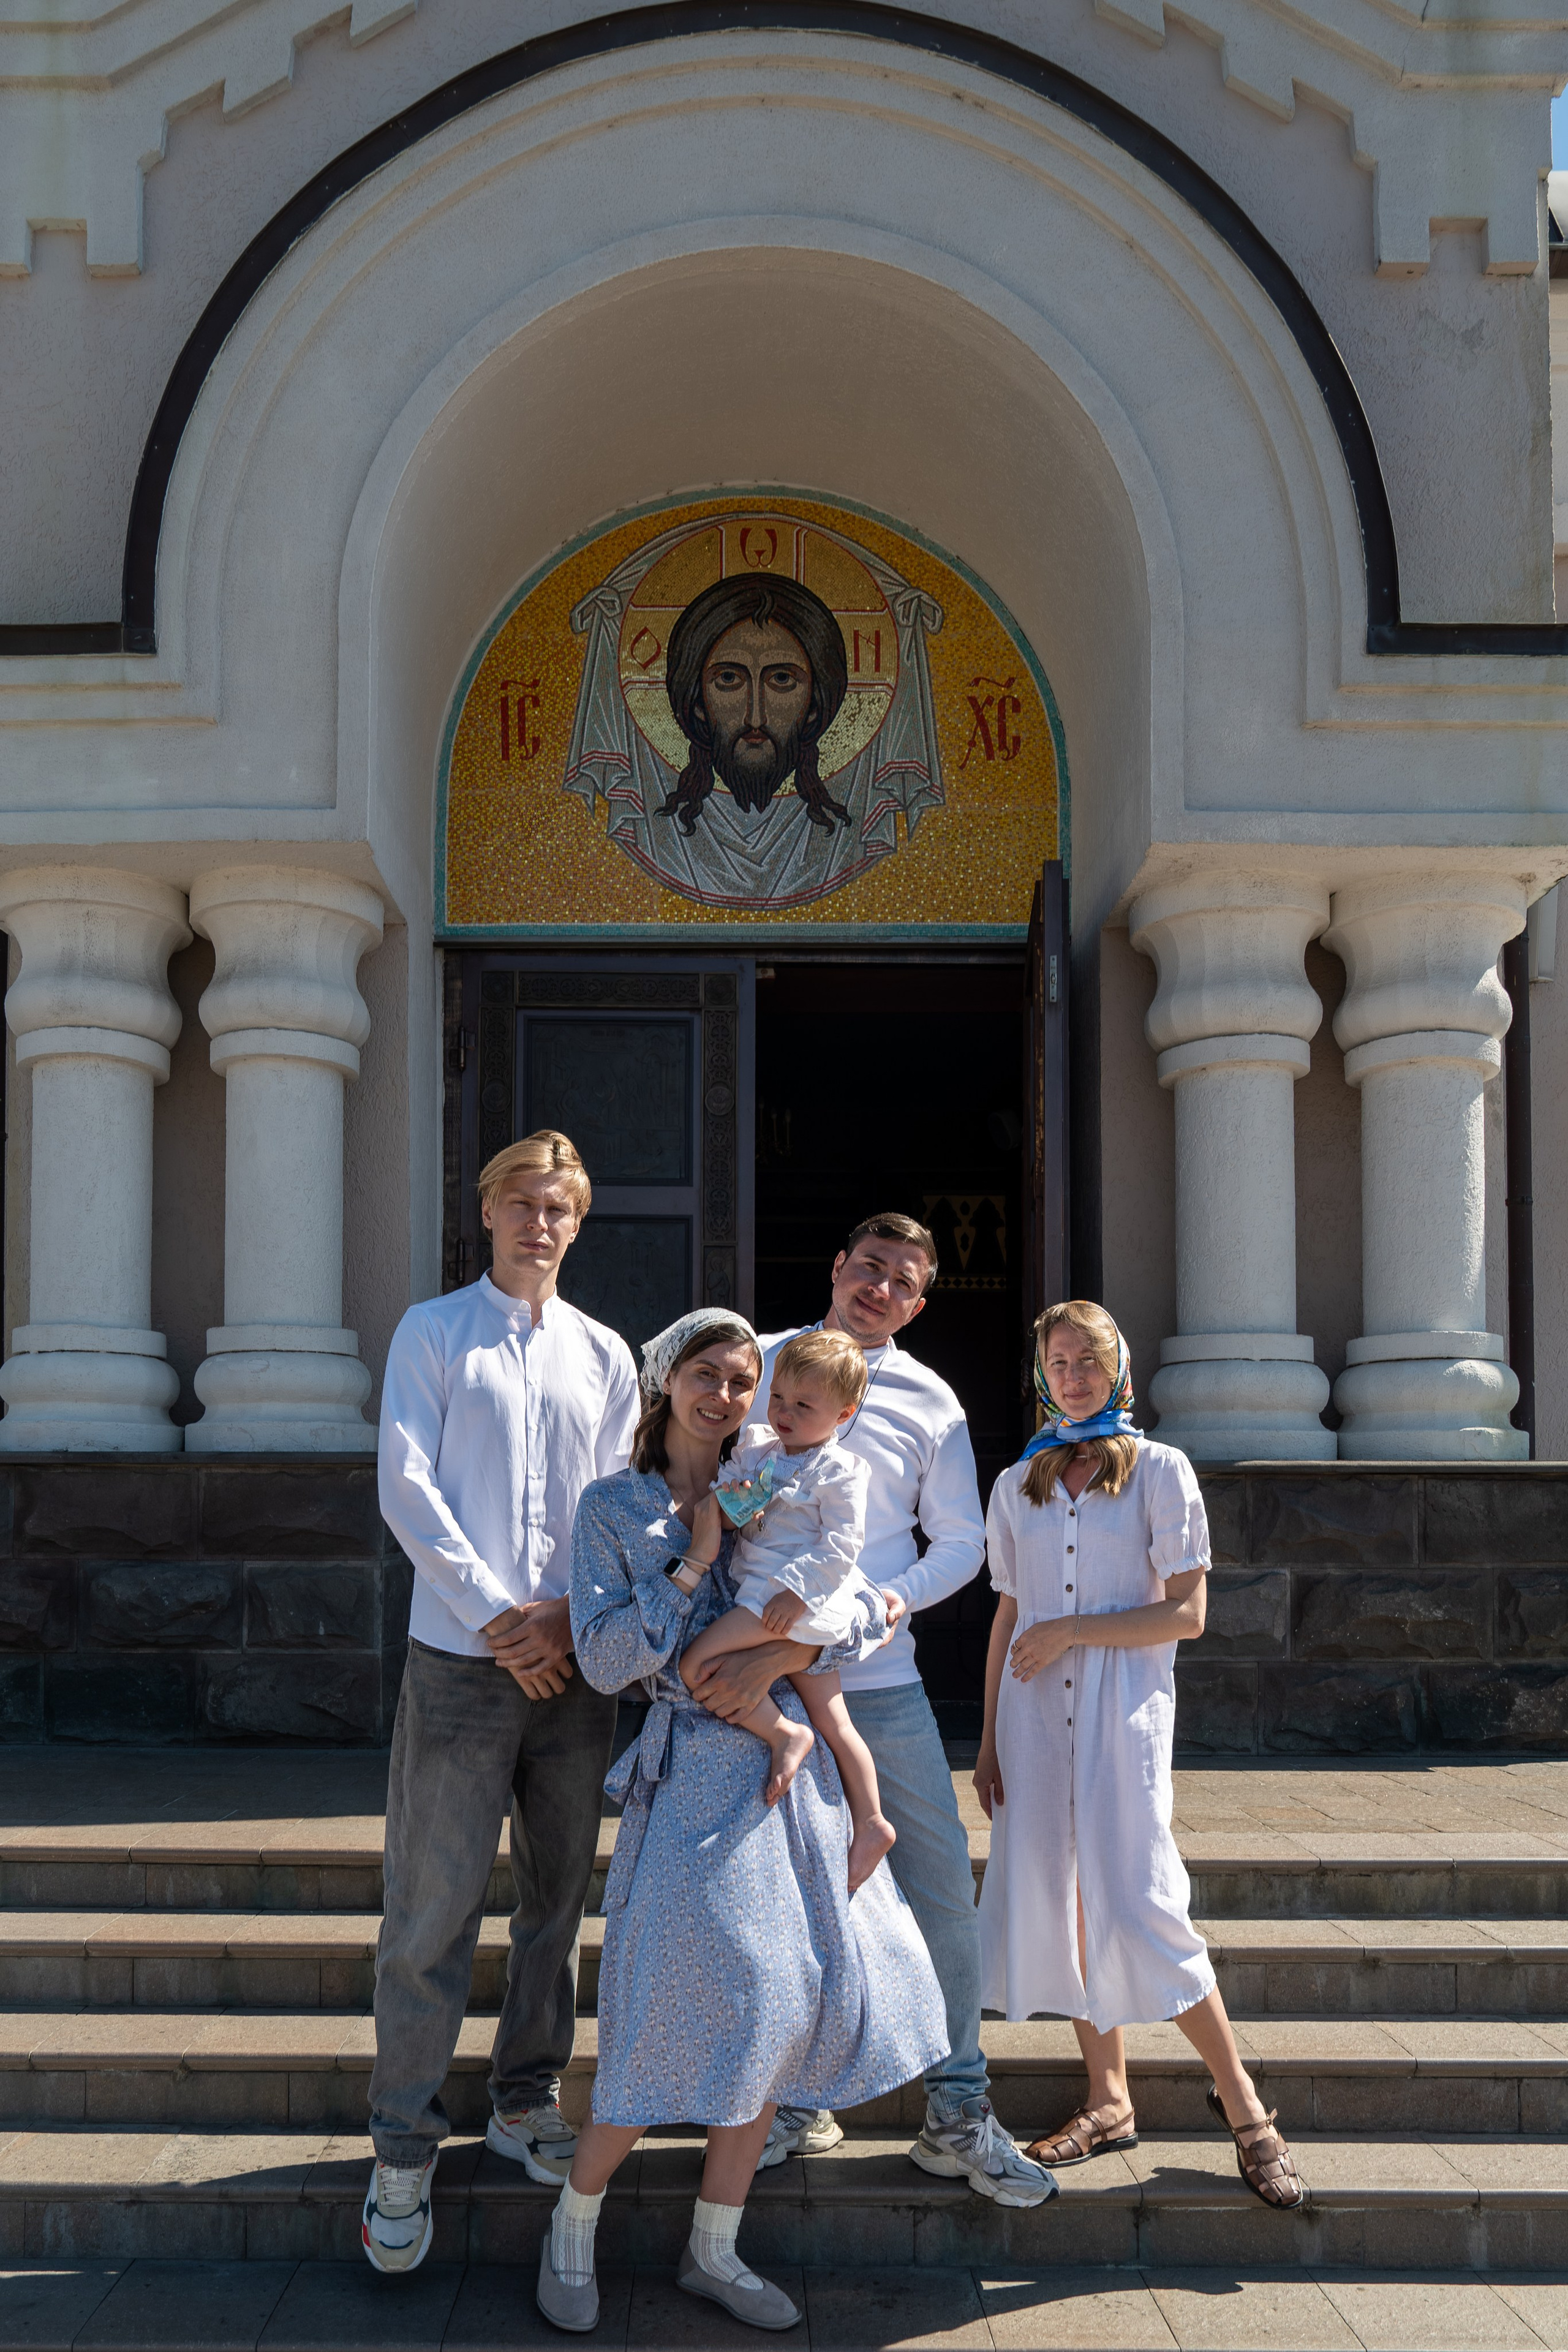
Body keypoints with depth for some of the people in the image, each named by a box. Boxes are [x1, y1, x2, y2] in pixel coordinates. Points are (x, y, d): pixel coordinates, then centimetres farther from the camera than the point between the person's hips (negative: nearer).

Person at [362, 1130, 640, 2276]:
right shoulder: (433, 1332, 4)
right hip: (462, 1659, -3)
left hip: (575, 1661, 4)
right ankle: (405, 2148, 7)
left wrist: (566, 1615, -8)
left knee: (560, 1893, 10)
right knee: (435, 1906, -3)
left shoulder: (605, 1354, 13)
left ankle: (526, 2102, 26)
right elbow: (407, 1490, -5)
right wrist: (498, 1620, -12)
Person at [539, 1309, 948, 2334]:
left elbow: (869, 1607, 6)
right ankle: (572, 2234, 13)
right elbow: (604, 1657, -7)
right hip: (695, 1773, -5)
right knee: (687, 2008, -8)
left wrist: (801, 1640, -12)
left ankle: (714, 2250, 21)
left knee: (779, 2003, 6)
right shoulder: (614, 1506, 1)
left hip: (792, 1763, 5)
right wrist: (692, 1565, -11)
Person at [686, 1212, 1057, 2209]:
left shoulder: (930, 1402, 6)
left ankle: (959, 2113, 12)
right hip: (763, 1676, 0)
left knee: (944, 1887, 0)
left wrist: (891, 1600, -13)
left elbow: (963, 1543, 6)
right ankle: (795, 2100, 23)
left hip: (881, 1679, 1)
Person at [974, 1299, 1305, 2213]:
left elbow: (1186, 1613, -5)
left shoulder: (1160, 1471, 2)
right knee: (1061, 1900, 3)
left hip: (1124, 1703, -4)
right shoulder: (1019, 1485, 14)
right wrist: (989, 1738, 10)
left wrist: (1070, 1631, -11)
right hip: (1036, 1708, 4)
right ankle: (1110, 2103, 16)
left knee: (1136, 1906, -12)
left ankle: (1239, 2096, 2)